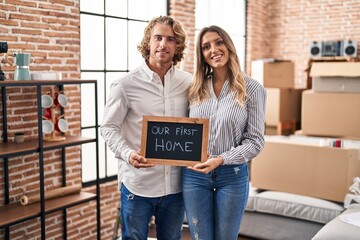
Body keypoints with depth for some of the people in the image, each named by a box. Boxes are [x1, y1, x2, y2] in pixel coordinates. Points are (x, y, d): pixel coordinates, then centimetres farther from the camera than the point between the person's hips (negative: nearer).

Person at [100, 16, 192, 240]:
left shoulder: (188, 83, 1)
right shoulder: (126, 84, -8)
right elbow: (109, 127, -5)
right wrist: (127, 154, -22)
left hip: (176, 185, 3)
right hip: (138, 184, -3)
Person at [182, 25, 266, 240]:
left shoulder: (252, 89, -7)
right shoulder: (196, 88, 4)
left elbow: (255, 141, -8)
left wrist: (221, 159, -19)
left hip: (232, 175, -2)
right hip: (194, 174, 3)